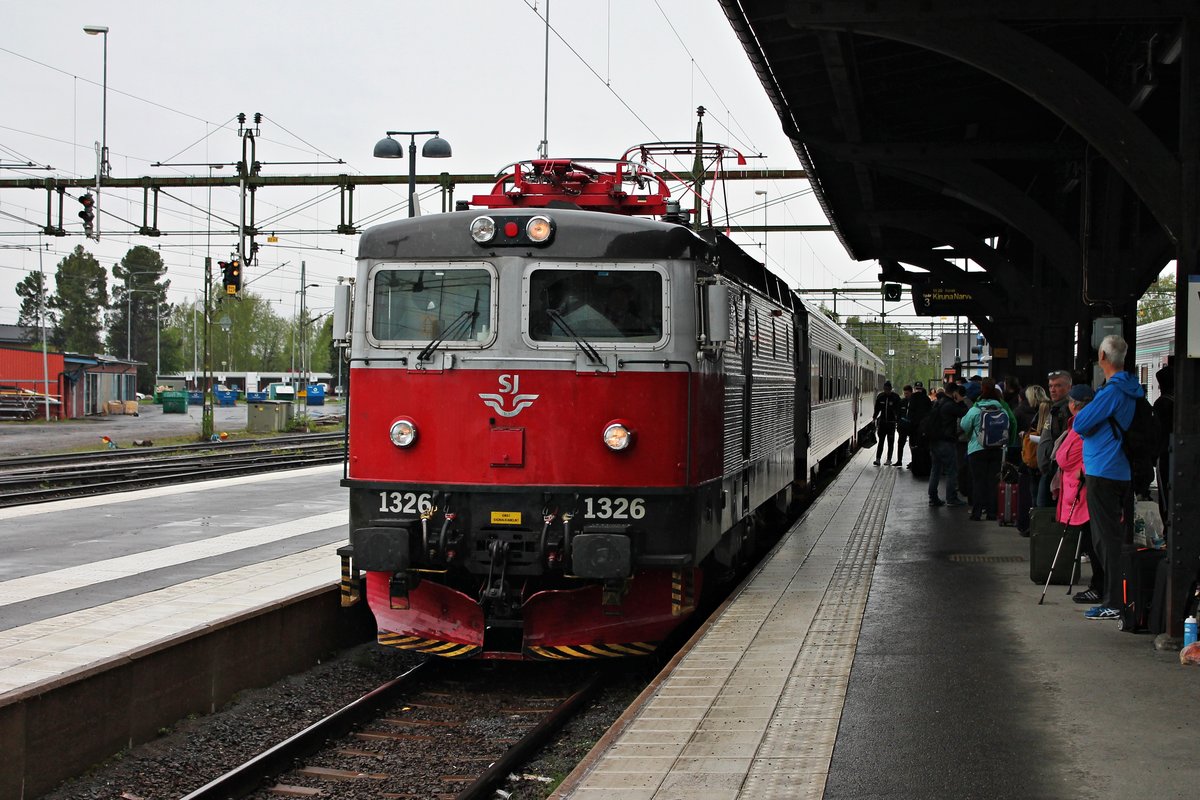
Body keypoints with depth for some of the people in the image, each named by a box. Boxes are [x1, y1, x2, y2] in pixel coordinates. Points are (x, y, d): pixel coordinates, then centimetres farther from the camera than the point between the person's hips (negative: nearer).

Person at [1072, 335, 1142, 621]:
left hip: (1103, 473, -8)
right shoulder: (1134, 390, 10)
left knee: (1108, 537, -6)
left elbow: (1080, 423, -17)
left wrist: (1083, 414, 4)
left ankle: (1114, 603, -5)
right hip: (1125, 472, 9)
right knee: (1123, 535, 13)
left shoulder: (1111, 391, -17)